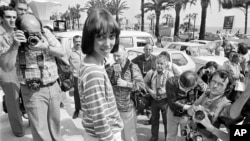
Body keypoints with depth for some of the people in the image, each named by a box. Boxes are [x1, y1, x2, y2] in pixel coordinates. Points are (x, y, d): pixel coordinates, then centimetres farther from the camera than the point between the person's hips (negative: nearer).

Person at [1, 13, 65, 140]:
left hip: (53, 87, 4)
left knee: (55, 122, 20)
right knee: (40, 130, 4)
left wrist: (45, 46, -21)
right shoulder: (14, 40, -9)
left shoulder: (46, 33, -1)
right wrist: (15, 45, -26)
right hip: (33, 92, -3)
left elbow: (62, 53, -4)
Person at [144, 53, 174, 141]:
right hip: (154, 100, 3)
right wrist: (150, 91, -6)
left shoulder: (169, 74, -16)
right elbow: (145, 83, 6)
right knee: (154, 120, 20)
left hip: (165, 101, -3)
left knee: (166, 121, 13)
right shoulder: (151, 73, -8)